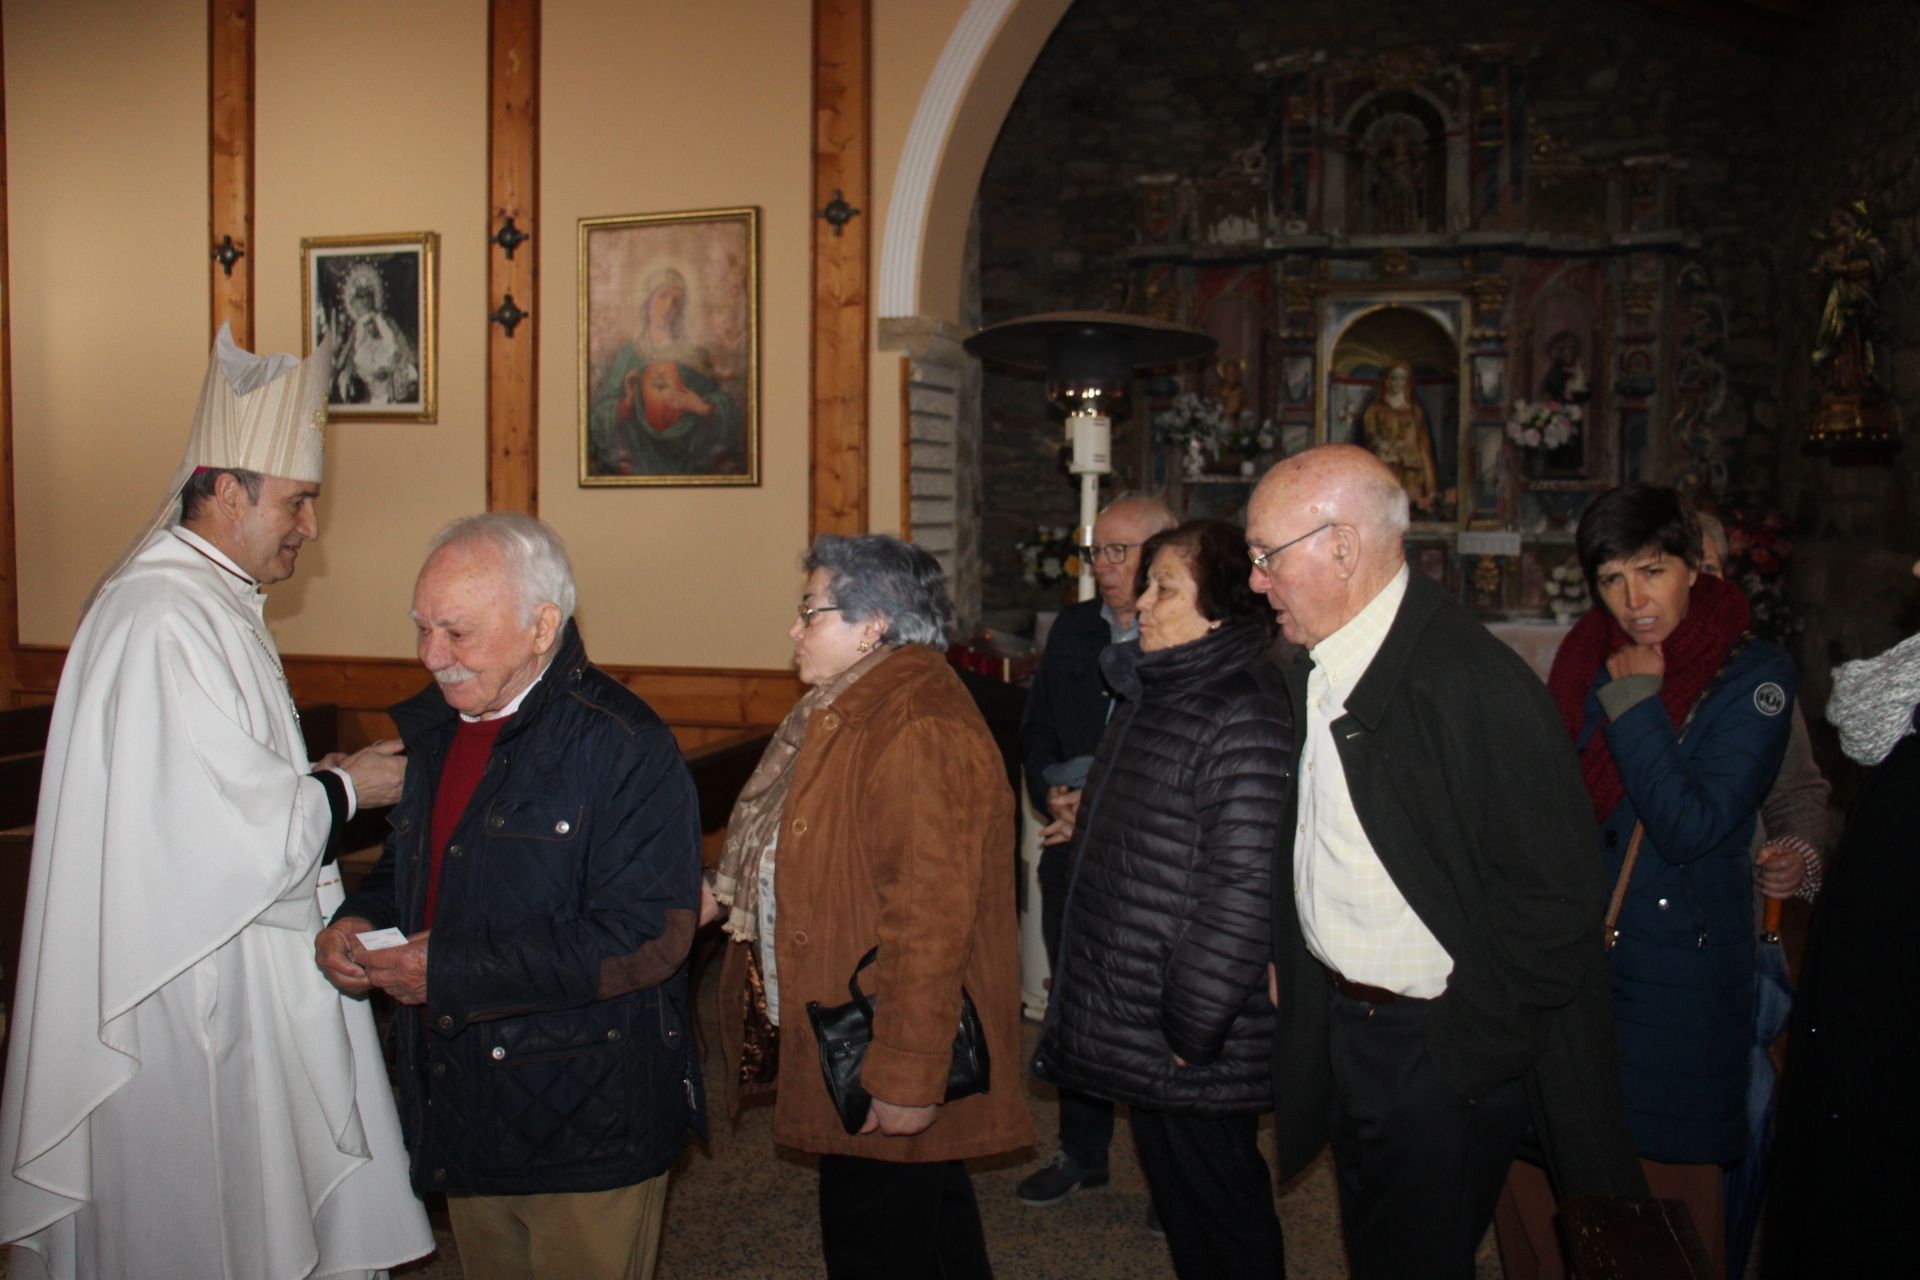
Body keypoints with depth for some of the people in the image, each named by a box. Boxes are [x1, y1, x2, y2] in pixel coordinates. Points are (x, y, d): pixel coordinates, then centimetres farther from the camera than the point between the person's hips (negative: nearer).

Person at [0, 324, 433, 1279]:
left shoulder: (202, 596, 10)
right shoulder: (165, 621, -24)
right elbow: (232, 825, -24)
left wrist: (323, 776, 5)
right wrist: (348, 791, -10)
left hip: (212, 944, 10)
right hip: (183, 976, -10)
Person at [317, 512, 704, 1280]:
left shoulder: (622, 747, -19)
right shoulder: (437, 730, 8)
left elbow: (646, 941, -25)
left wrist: (451, 969, -25)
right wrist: (358, 925, -1)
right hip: (463, 1116, 8)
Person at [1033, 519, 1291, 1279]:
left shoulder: (1244, 720, -22)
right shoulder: (1153, 695, 10)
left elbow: (1244, 891, -25)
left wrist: (1190, 1031, -21)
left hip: (1197, 1053, -9)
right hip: (1133, 1030, 9)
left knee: (1220, 1217, 8)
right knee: (1173, 1190, 22)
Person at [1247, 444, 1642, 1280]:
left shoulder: (1476, 684, -25)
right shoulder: (1314, 669, 2)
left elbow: (1555, 890, -23)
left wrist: (1467, 1040, -17)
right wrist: (1284, 958, 6)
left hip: (1443, 1054, -8)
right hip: (1342, 1026, 8)